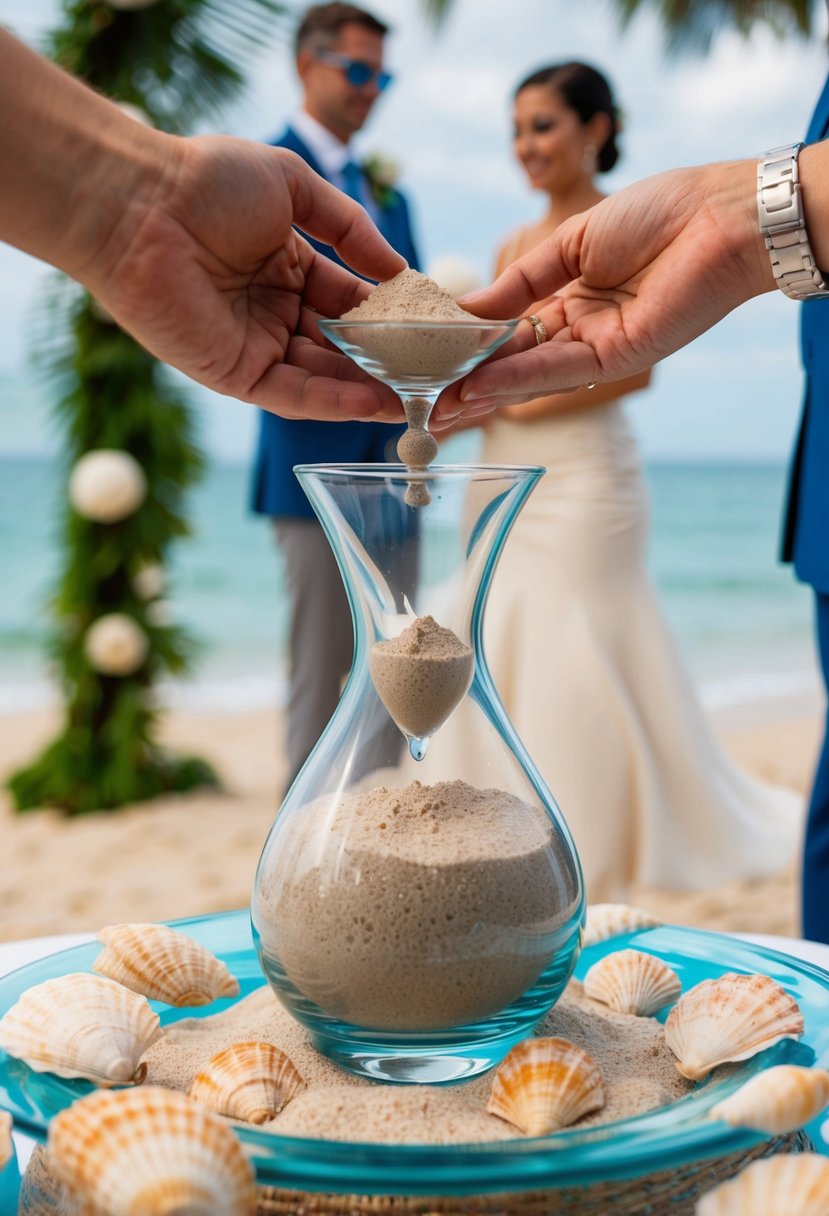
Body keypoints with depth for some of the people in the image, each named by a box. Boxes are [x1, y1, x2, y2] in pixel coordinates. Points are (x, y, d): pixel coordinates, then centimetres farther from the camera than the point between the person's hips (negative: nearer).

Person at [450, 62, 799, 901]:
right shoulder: (514, 246, 16)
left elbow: (632, 365, -14)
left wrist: (513, 405, -16)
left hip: (582, 483, -7)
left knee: (578, 676, -3)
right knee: (499, 670, 8)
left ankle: (584, 876, 10)